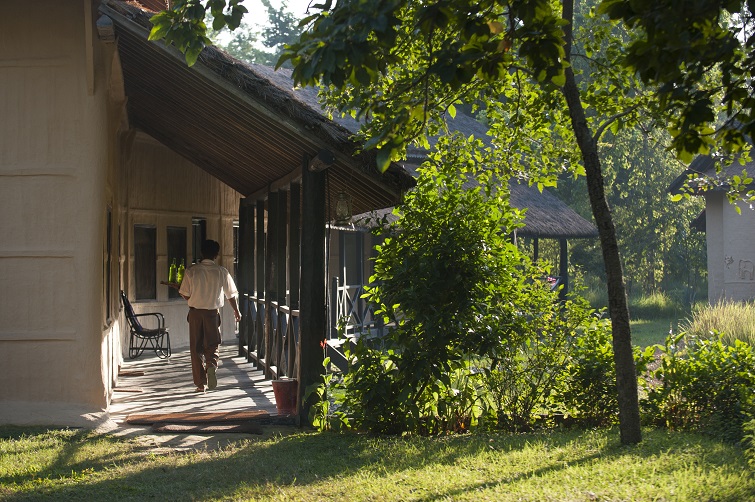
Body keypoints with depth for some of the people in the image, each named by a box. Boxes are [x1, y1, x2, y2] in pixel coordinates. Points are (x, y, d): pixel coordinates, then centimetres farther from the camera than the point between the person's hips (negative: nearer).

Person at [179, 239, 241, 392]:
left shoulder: (191, 271, -6)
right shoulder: (221, 272, -4)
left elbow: (185, 295, -4)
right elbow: (230, 294, 4)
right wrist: (236, 311, 21)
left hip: (195, 312, 0)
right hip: (213, 312, 0)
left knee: (196, 348, 8)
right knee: (212, 345, 11)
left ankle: (200, 384, 8)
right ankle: (211, 366, -20)